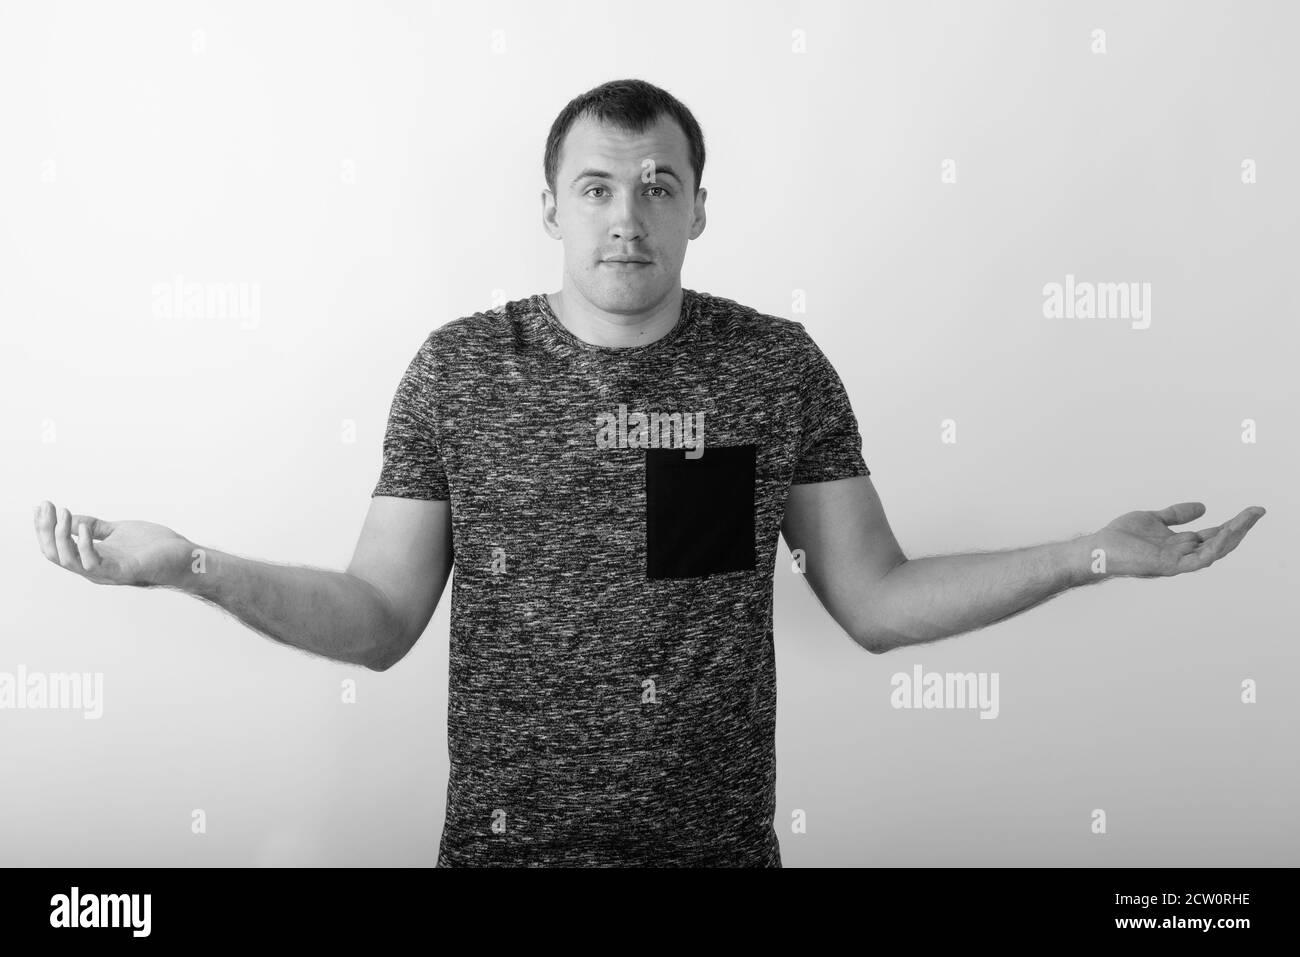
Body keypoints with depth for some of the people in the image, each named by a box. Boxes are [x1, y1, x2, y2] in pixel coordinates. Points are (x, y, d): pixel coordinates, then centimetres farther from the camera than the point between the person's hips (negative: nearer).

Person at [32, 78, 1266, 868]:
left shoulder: (780, 366, -3)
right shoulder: (459, 367, -4)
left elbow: (877, 600, 0)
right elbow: (380, 619, -2)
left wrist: (1091, 554, -9)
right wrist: (191, 565, -16)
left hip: (722, 840, 1)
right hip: (503, 837, 0)